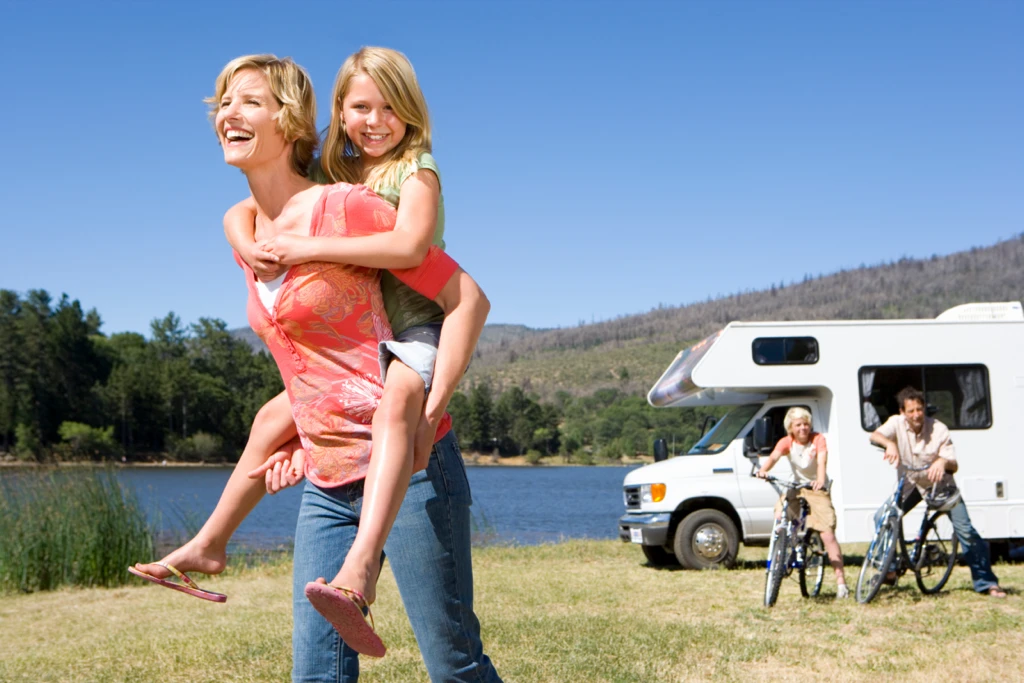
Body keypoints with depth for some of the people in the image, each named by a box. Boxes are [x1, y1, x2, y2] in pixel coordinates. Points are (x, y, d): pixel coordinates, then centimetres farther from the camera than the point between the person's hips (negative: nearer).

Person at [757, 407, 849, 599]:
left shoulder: (818, 439, -13)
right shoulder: (787, 442, -7)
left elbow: (822, 461, -30)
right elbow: (774, 456, -26)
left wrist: (820, 480, -51)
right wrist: (763, 470, -48)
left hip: (817, 489, -3)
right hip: (796, 487, 3)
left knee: (827, 535, -11)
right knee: (779, 515, -21)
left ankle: (841, 583, -8)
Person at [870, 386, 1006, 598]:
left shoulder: (939, 429, -20)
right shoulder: (897, 423, -16)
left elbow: (954, 466, -18)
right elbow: (875, 435, -33)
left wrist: (943, 462, -41)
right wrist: (890, 444, -53)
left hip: (941, 485, -2)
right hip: (911, 484, 2)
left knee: (965, 530, -14)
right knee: (882, 518, -12)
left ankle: (986, 582, -2)